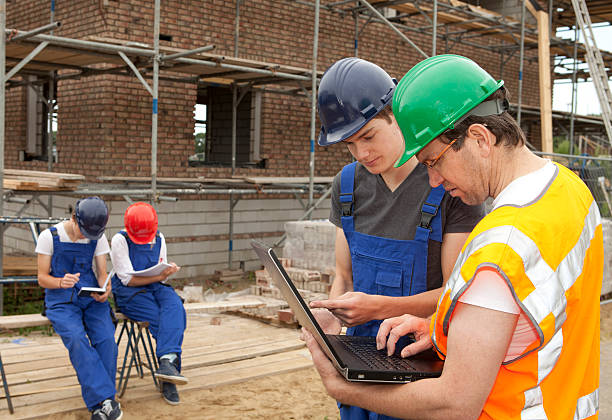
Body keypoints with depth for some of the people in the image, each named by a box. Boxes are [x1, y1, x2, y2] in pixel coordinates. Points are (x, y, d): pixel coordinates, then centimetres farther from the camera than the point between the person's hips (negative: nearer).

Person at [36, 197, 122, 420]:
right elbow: (42, 278, 0)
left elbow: (102, 274, 10)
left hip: (91, 297, 3)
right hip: (60, 300, -2)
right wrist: (61, 282, -22)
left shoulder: (99, 239, 6)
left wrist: (105, 290, -14)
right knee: (76, 338, -31)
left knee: (106, 339, -25)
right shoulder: (49, 236, -2)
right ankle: (105, 400, -33)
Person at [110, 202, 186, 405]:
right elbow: (128, 279, -10)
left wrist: (168, 272, -6)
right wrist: (159, 276, -18)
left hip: (156, 288, 4)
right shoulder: (119, 240, -4)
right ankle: (170, 363, -25)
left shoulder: (159, 239, 12)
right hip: (129, 293, -4)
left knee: (175, 307, -31)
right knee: (167, 319, -28)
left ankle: (167, 362, -42)